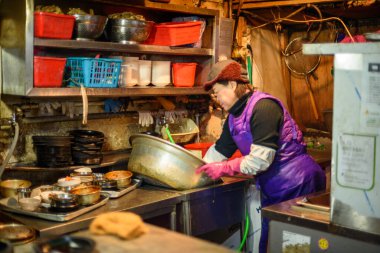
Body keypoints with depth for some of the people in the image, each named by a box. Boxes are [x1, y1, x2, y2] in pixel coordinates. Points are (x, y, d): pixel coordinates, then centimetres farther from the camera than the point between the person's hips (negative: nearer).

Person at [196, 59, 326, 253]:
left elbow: (260, 160, -26)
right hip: (272, 193, 9)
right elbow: (218, 152, 16)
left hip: (299, 187, -9)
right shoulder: (234, 117, 10)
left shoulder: (263, 107, -20)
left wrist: (223, 169, -19)